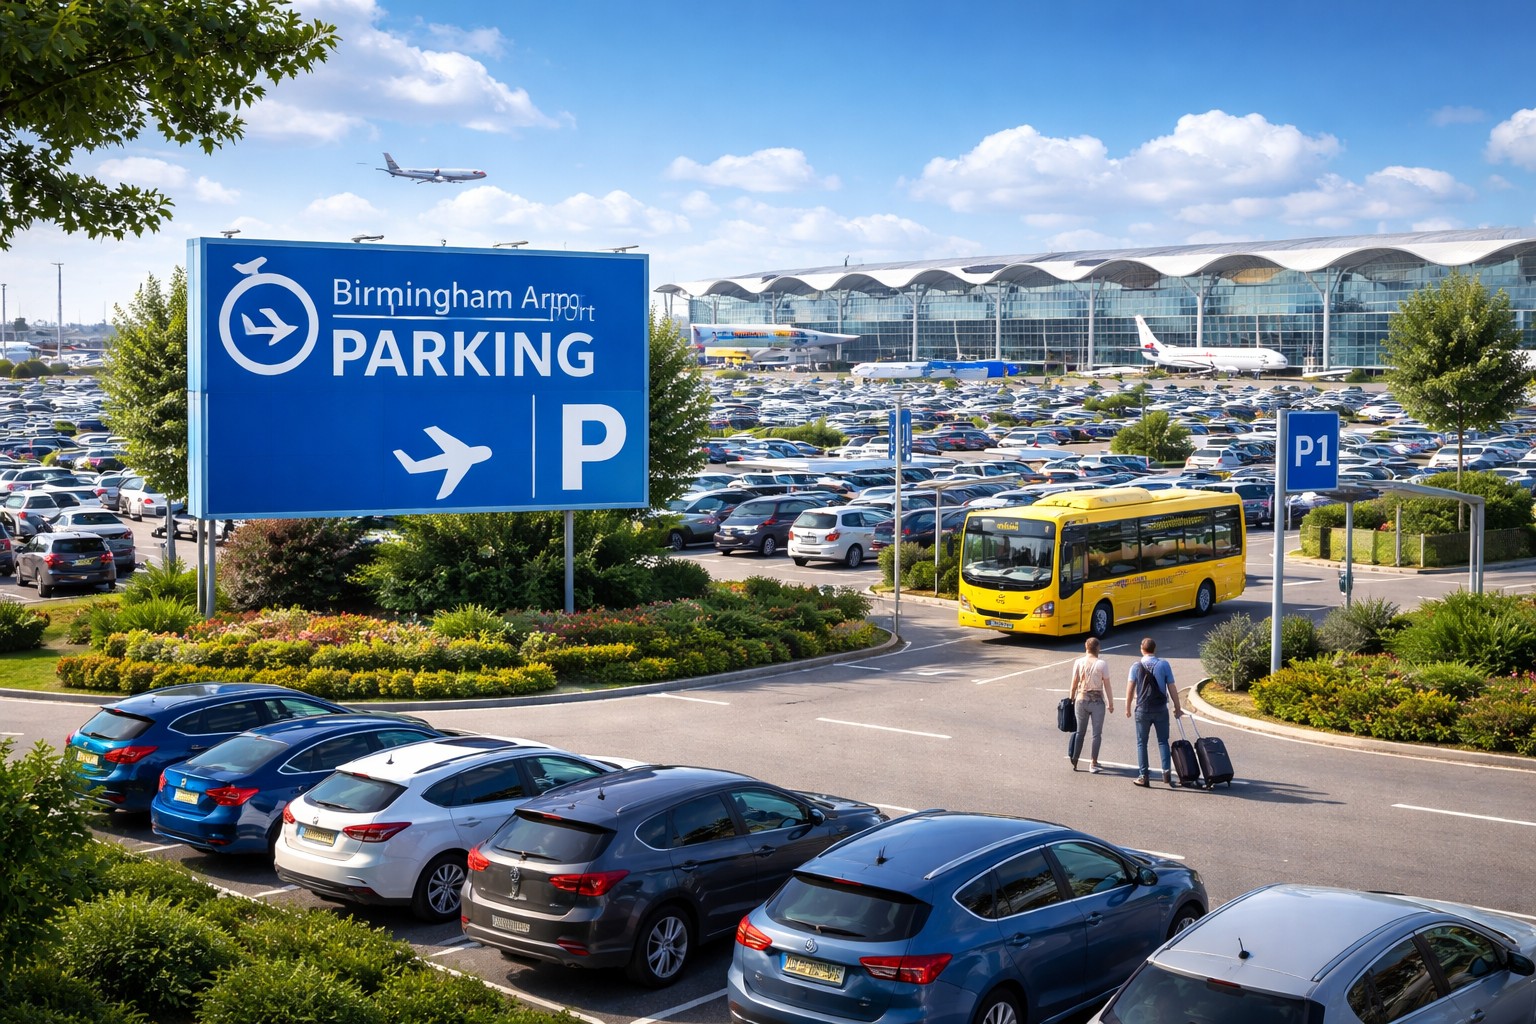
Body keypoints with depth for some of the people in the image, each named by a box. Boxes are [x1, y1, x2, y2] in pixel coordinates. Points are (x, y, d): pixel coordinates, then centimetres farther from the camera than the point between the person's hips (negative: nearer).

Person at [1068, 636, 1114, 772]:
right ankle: (1093, 763, 5)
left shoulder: (1078, 662, -3)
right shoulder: (1102, 664, -10)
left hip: (1081, 700, 3)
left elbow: (1074, 683, 0)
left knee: (1080, 732, 14)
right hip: (1097, 701, -3)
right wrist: (1110, 703, 2)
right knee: (1097, 733, 6)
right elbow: (1107, 685, -7)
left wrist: (1071, 699, 11)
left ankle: (1074, 761, 15)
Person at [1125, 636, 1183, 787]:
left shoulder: (1136, 666, -4)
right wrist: (1177, 708, 7)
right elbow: (1172, 688, -1)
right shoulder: (1164, 664, -3)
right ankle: (1167, 770, -3)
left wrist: (1128, 708, 5)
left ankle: (1143, 776, 7)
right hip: (1161, 709, 0)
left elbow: (1130, 688, -5)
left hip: (1142, 710, 0)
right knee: (1163, 741, 11)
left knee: (1142, 743, 8)